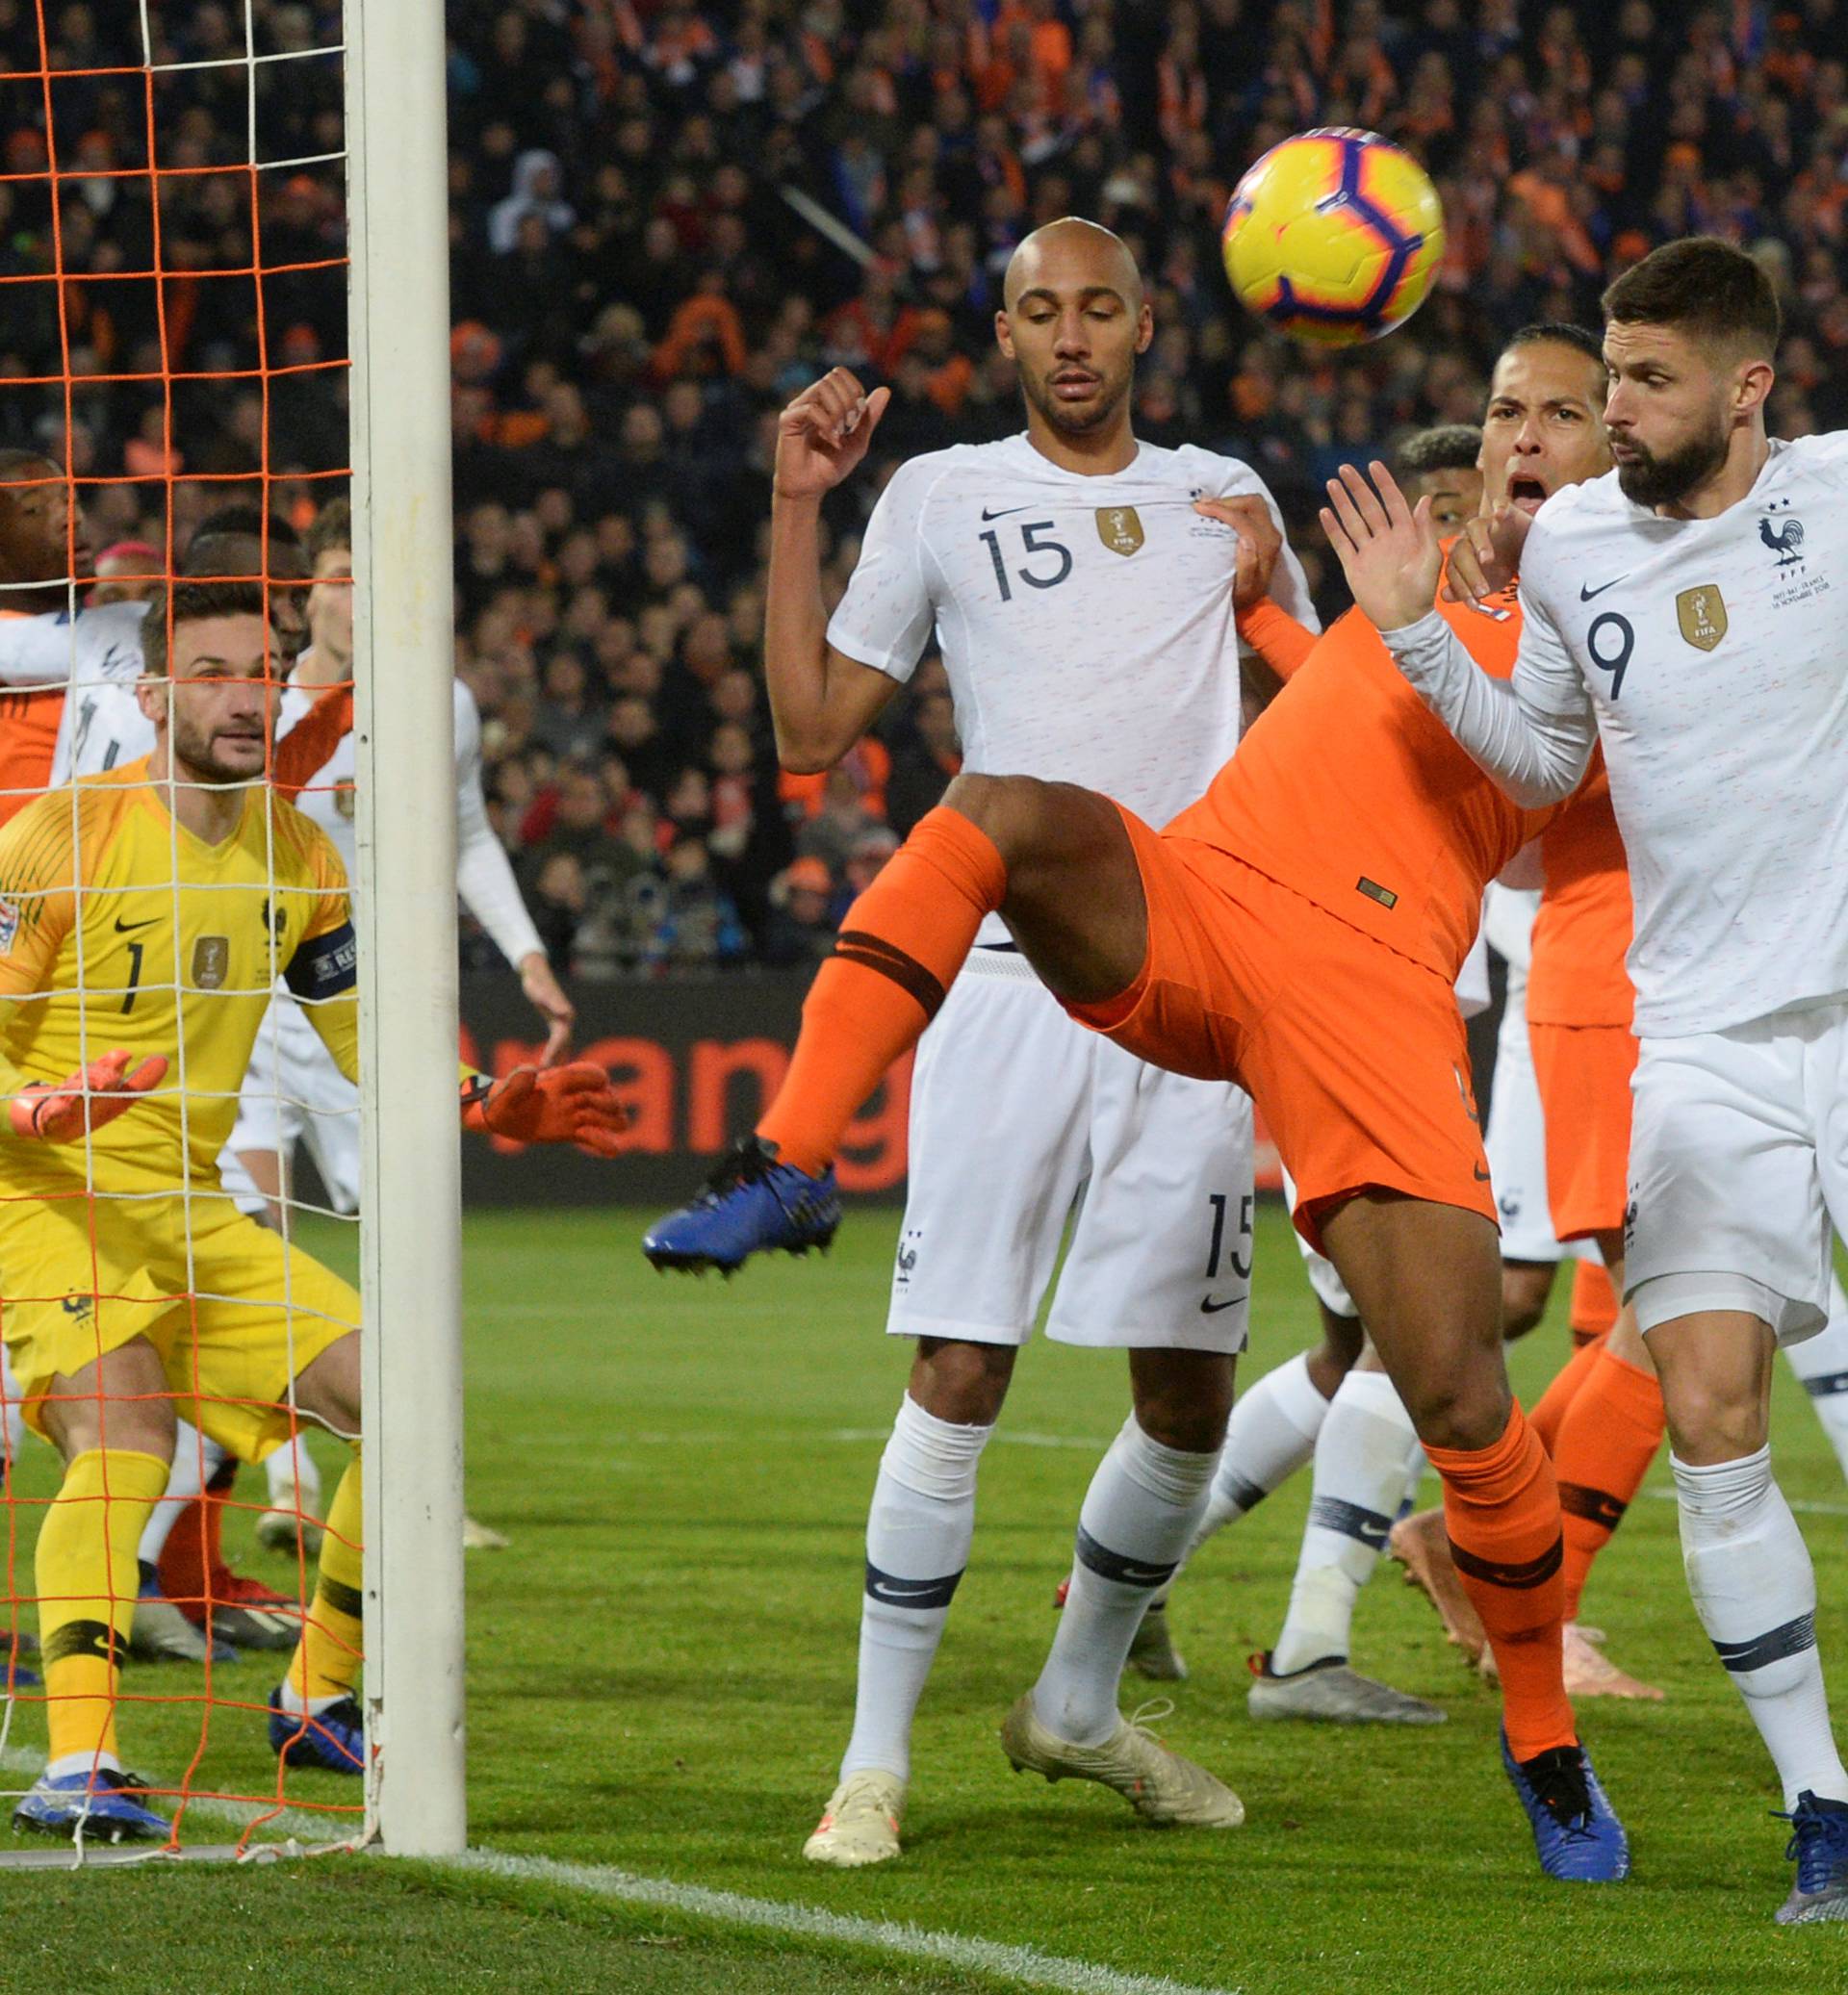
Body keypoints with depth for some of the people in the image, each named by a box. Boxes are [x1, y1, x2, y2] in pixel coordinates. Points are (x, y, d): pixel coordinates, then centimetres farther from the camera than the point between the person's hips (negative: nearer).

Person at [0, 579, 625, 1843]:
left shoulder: (296, 855, 8)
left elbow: (367, 1038, 18)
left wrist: (487, 1109, 1)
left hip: (192, 1218, 7)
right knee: (127, 1434, -31)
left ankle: (319, 1699, 18)